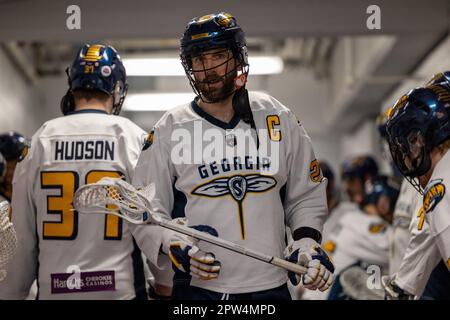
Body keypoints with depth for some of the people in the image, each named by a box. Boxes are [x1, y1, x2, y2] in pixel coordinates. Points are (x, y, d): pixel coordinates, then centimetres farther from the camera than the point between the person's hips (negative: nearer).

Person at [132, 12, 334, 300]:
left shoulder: (277, 118, 5)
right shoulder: (169, 129, 0)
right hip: (196, 286, -1)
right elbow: (146, 207, 1)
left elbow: (306, 194, 11)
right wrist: (173, 245, -16)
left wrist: (307, 240, -4)